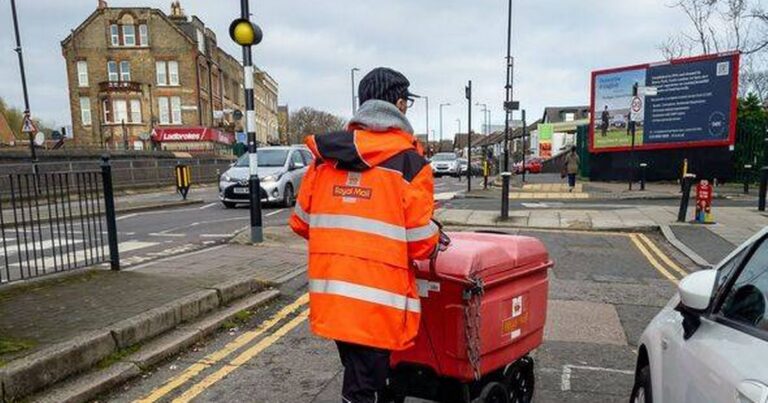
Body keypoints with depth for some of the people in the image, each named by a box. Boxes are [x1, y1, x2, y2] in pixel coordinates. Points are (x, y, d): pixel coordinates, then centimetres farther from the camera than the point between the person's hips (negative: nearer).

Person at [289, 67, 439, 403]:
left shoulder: (326, 155, 5)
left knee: (361, 373, 26)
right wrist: (435, 240, 11)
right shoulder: (409, 161, -10)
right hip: (376, 299, -5)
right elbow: (421, 243, -12)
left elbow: (301, 222, 10)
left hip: (330, 295, 6)